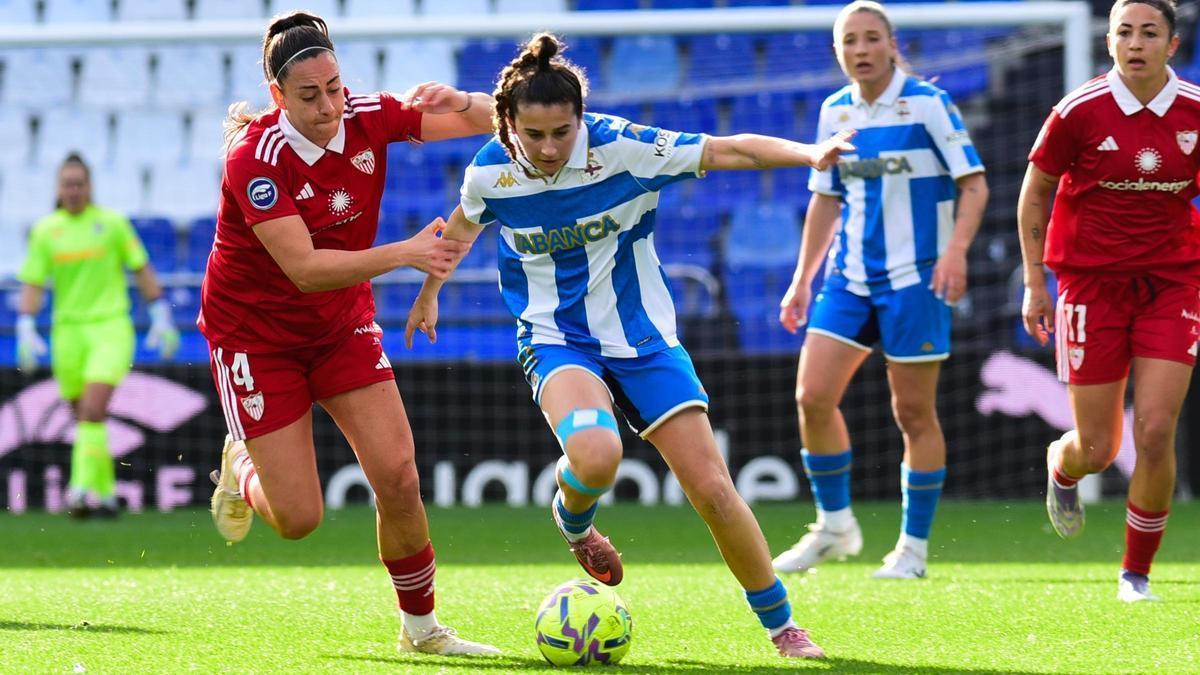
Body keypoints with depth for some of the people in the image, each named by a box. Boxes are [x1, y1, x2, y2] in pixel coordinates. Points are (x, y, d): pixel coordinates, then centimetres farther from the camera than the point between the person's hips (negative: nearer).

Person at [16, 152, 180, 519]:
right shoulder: (44, 230, 4)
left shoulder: (112, 222, 0)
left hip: (111, 327, -3)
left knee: (93, 409, -19)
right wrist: (26, 332, -7)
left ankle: (83, 488, -24)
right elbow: (32, 283, 3)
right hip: (68, 332, 3)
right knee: (84, 416, 7)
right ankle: (105, 494, 20)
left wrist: (161, 319, 4)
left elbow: (142, 269, 6)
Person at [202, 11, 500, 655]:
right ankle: (242, 468, 31)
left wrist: (454, 100, -29)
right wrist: (405, 253, -39)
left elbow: (490, 119, -6)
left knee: (398, 478, -8)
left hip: (343, 323, 4)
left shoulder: (367, 118, -13)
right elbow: (304, 268, -32)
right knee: (298, 518, -5)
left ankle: (420, 626, 12)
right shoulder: (255, 157, -27)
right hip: (256, 331, -4)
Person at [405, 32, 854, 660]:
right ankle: (572, 520, 4)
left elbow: (732, 150, -16)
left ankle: (782, 627, 13)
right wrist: (429, 290, 30)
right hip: (557, 343, 0)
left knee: (712, 490, -7)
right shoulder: (490, 173, -10)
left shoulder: (622, 148, -17)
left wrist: (810, 154, -32)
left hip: (641, 337, 0)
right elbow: (464, 222, 15)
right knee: (595, 456, -33)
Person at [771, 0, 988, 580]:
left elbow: (974, 184, -8)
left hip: (914, 277, -5)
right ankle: (834, 527, 10)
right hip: (849, 277, 5)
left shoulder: (928, 104, -7)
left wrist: (956, 249, -23)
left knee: (913, 412, -1)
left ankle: (913, 547, 9)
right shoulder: (835, 112, 9)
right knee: (812, 396, -5)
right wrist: (801, 280, 16)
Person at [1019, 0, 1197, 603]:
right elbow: (1035, 192, 3)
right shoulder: (1080, 111, -9)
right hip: (1093, 283, -1)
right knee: (1098, 450, 2)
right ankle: (1061, 463, 43)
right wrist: (1034, 283, 2)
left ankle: (1137, 572, 7)